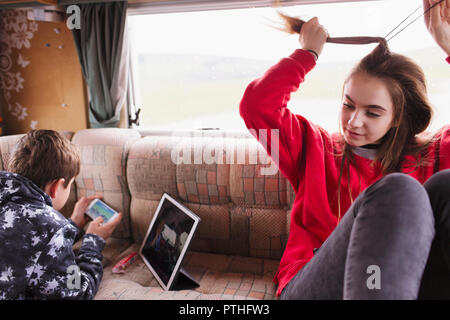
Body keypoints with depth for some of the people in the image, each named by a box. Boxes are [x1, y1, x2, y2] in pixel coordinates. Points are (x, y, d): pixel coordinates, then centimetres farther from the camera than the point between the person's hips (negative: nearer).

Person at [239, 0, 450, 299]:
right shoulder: (315, 146, 14)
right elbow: (257, 104, 2)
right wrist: (308, 52, 10)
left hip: (402, 281, 3)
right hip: (308, 286, -2)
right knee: (397, 191, -28)